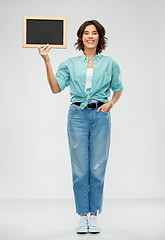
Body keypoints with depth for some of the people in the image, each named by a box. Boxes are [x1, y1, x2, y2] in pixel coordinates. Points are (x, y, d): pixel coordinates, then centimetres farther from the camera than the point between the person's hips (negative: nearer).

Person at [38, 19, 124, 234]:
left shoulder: (109, 63, 9)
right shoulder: (70, 64, 8)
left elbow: (118, 89, 17)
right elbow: (56, 87, -2)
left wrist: (110, 103, -2)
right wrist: (47, 62, -9)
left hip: (100, 116, 0)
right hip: (77, 115, 0)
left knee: (97, 168, 2)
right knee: (80, 169, 2)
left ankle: (94, 215, 13)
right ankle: (83, 216, 12)